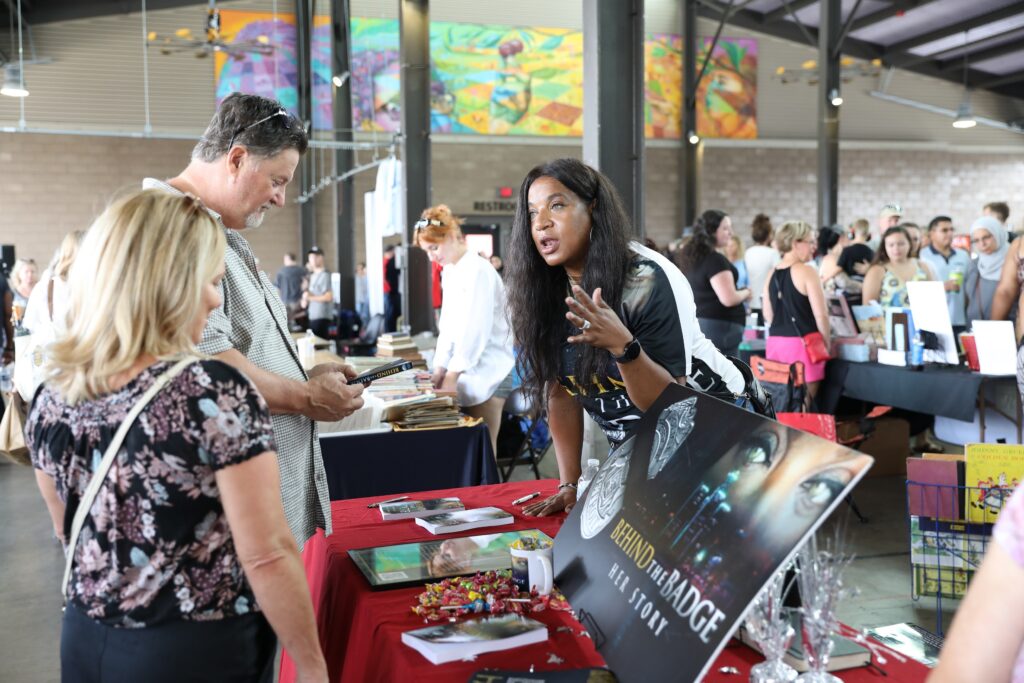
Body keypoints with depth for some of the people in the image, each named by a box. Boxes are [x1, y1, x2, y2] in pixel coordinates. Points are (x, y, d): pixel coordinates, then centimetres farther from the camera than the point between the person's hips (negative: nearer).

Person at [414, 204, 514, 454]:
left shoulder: (479, 270, -15)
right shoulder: (449, 273, 12)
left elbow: (476, 330, -20)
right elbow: (448, 325, 13)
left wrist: (452, 375, -20)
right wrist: (440, 368, 3)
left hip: (487, 371, -8)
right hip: (465, 370, 8)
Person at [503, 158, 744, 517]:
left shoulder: (646, 280, -27)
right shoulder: (546, 289, -9)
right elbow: (561, 391, -4)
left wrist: (622, 345, -45)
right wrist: (569, 485, -9)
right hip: (635, 448, 5)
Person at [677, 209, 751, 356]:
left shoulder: (691, 257, 12)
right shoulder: (715, 260, -16)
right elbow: (729, 299, -21)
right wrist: (746, 293, -2)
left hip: (696, 322, 9)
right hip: (719, 326, -9)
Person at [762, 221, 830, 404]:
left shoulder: (772, 274, 9)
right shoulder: (806, 272, -11)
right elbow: (820, 315, -12)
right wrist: (827, 343, -1)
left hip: (774, 342, 7)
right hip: (802, 344, -6)